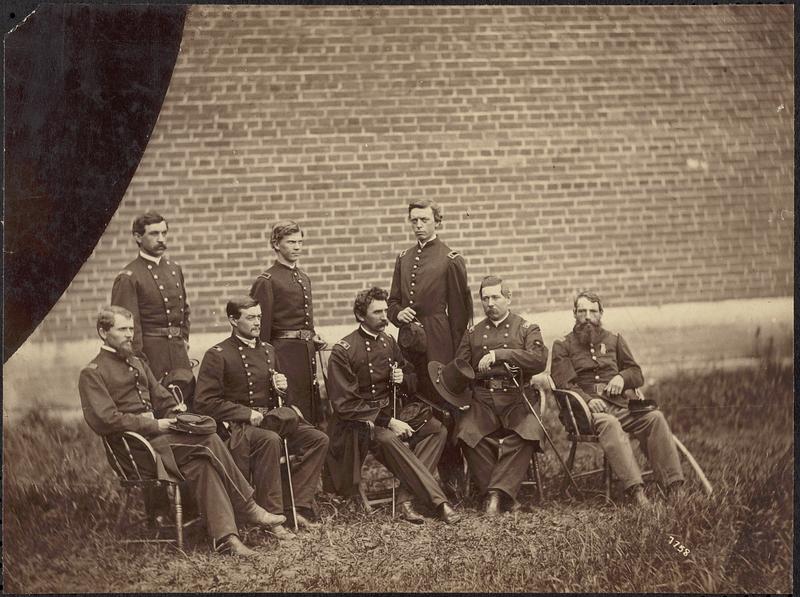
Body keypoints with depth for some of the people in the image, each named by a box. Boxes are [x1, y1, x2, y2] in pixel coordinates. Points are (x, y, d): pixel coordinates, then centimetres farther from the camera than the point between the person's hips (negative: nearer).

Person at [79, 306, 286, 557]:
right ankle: (247, 507, -12)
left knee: (201, 463, -22)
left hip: (157, 433, 7)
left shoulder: (137, 364, 25)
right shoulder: (92, 374, -2)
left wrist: (175, 413, 4)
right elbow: (104, 420, -14)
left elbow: (163, 399, 27)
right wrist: (154, 425, -15)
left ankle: (224, 536, -26)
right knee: (209, 441, -22)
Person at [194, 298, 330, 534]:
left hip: (271, 421, 7)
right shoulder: (217, 355, -4)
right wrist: (247, 414, -15)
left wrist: (281, 390, 3)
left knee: (318, 439, -13)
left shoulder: (267, 351, 18)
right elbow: (204, 401, -11)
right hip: (237, 427, -7)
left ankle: (297, 507, -13)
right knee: (270, 440, -38)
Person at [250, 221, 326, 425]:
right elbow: (262, 325, -9)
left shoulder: (304, 278, 17)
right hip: (285, 352, -7)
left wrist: (315, 339, 13)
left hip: (308, 350, 7)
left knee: (313, 412, 7)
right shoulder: (266, 281, -7)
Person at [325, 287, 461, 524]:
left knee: (437, 429, -17)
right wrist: (387, 422, -20)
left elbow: (413, 382, 22)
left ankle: (405, 498, -26)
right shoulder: (342, 351, -11)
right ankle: (438, 501, -35)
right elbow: (345, 405, -14)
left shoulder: (388, 342, 9)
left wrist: (403, 379, -5)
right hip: (358, 423, -7)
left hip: (390, 413, 7)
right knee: (389, 440, -37)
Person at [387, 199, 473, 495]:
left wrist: (458, 352, -5)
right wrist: (398, 313, -2)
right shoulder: (403, 259, 15)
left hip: (438, 345, -5)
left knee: (443, 409, -5)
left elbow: (460, 307, -3)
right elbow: (393, 300, 22)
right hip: (408, 343, 5)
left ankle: (453, 479, 2)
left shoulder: (450, 259, -2)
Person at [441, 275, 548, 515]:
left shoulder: (527, 329, 11)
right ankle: (504, 495, -21)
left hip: (516, 399, -2)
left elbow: (539, 360, -8)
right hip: (482, 399, 2)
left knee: (528, 433, -33)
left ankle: (498, 492, -27)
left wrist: (499, 355, -15)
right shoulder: (473, 333, 21)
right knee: (467, 433, -29)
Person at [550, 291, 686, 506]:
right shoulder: (562, 345, 13)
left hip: (621, 403, 4)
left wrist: (622, 377, 1)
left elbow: (637, 374, 25)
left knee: (655, 418, -26)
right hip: (588, 408, -4)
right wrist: (587, 399, -18)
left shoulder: (614, 340, 24)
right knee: (609, 423, -39)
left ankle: (674, 486, -34)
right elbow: (563, 383, -1)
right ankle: (635, 489, -51)